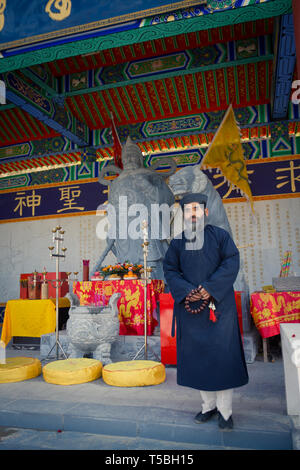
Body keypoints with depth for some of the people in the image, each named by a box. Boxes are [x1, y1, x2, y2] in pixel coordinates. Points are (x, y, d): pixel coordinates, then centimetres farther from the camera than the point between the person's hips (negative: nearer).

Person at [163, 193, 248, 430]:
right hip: (190, 306, 3)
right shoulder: (178, 242, 9)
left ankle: (225, 410, 15)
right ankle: (209, 405, 24)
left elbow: (231, 263, -7)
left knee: (221, 355, 0)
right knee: (196, 356, 8)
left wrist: (210, 288, -17)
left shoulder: (220, 236, 2)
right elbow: (170, 269, 5)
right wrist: (186, 292, -12)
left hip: (218, 305, -2)